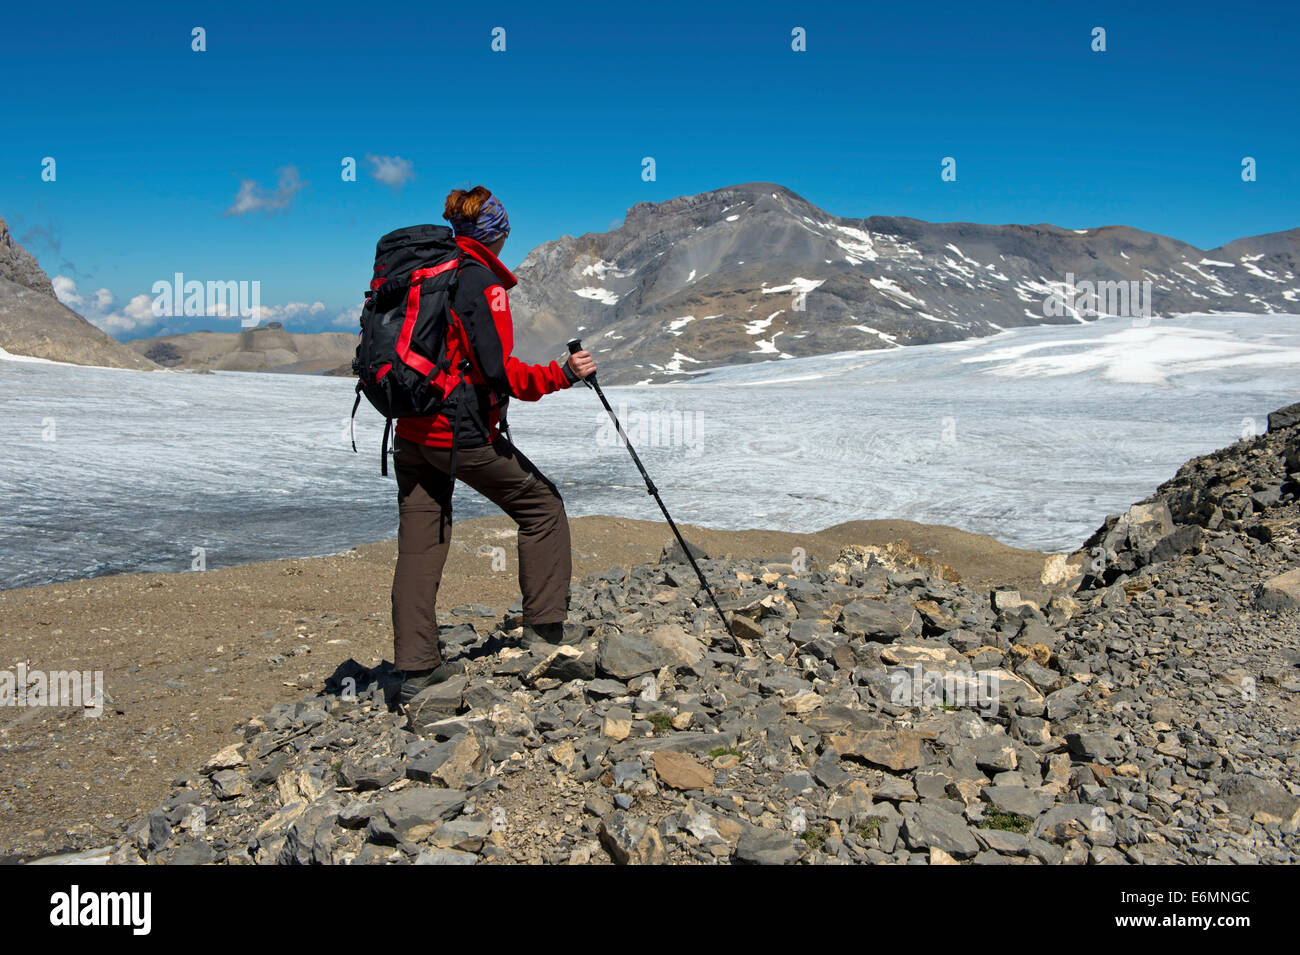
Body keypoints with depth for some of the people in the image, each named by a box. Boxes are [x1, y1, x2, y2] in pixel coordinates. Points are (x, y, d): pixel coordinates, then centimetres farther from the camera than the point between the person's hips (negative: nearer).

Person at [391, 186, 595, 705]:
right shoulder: (484, 282, -10)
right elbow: (501, 372, -19)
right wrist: (561, 374, -21)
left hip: (410, 432, 7)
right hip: (462, 433, -7)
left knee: (419, 545, 9)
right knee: (543, 506, 11)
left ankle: (416, 667, 13)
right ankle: (543, 631, 13)